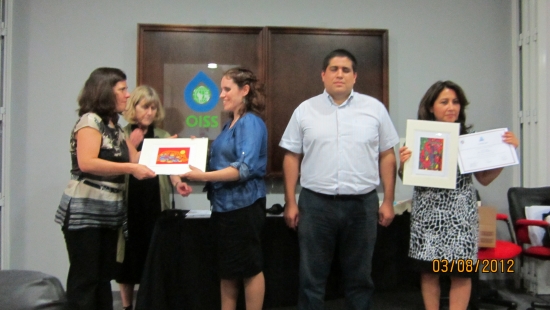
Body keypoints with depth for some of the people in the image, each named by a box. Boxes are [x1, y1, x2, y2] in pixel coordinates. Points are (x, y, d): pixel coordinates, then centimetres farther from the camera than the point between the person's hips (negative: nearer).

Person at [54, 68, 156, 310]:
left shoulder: (115, 126, 15)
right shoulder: (90, 120, -11)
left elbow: (135, 158, 17)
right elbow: (86, 163, -25)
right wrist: (130, 169, -27)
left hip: (109, 212, 8)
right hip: (84, 212, -8)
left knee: (103, 277, 12)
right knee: (84, 279, -2)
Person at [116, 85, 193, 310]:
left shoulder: (164, 137, 10)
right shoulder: (122, 135, 4)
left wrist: (178, 183, -15)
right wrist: (131, 146, -13)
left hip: (156, 204, 2)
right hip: (129, 204, -1)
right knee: (129, 252, 4)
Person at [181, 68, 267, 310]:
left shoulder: (251, 122, -14)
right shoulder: (230, 124, 13)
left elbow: (244, 168, -24)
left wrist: (203, 176, -28)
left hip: (243, 204, -9)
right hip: (224, 203, 9)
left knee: (249, 267, 4)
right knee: (227, 268, 16)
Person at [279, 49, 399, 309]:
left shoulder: (375, 108, 4)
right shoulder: (305, 110, 3)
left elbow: (387, 156, 6)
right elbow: (291, 158, 5)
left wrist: (388, 201, 2)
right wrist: (290, 202, 1)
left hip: (362, 203, 1)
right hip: (315, 203, 0)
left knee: (359, 277, 13)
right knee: (311, 277, 9)